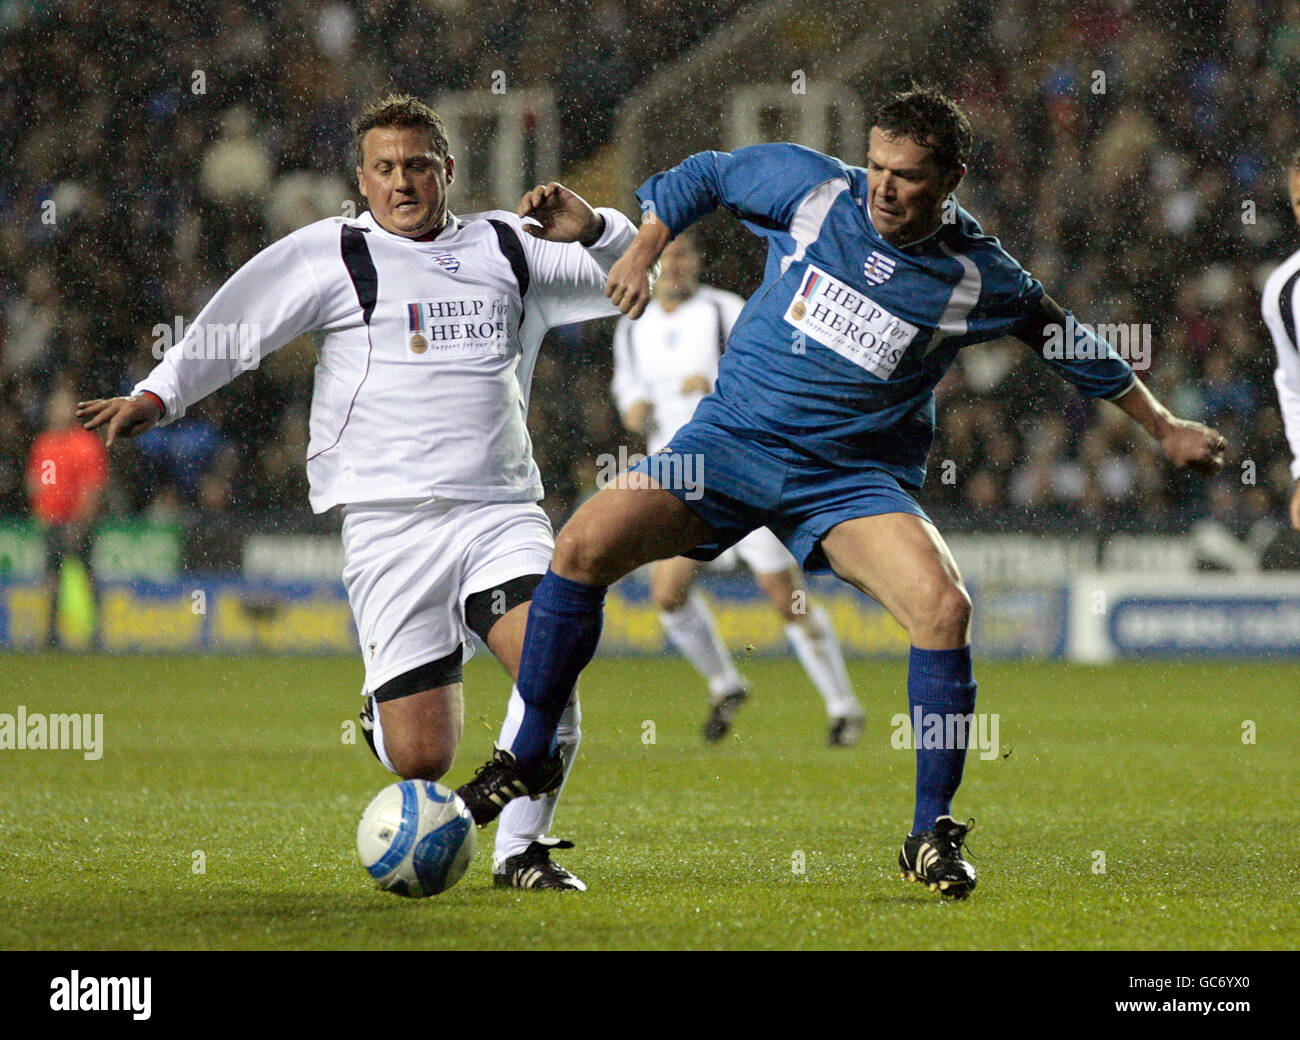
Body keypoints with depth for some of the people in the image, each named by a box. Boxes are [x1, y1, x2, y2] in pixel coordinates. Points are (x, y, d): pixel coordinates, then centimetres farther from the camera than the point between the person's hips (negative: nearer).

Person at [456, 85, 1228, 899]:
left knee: (944, 608, -27)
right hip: (732, 438, 1)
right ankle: (527, 757, 0)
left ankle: (932, 834, -10)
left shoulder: (977, 278, -7)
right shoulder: (812, 189, -6)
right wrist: (642, 254, 0)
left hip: (855, 480, -1)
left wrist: (1165, 428, 17)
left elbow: (1064, 340, 12)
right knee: (586, 544, -19)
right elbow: (705, 177, 12)